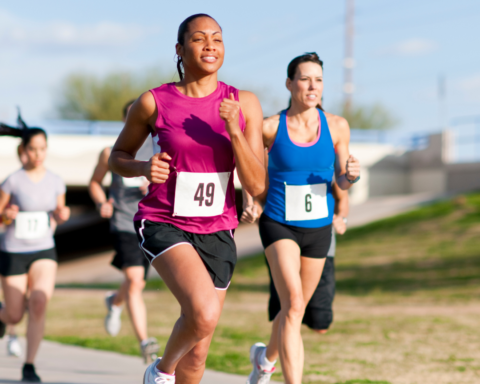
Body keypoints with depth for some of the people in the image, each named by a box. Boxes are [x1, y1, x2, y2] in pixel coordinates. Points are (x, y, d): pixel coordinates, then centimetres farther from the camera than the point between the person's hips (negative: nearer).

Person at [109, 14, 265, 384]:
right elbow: (118, 157, 9)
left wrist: (233, 130, -19)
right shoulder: (154, 102, -6)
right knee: (204, 314, -29)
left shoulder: (244, 104, -2)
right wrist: (143, 168, -13)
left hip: (217, 231, 3)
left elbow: (257, 186, -6)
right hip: (163, 225, -3)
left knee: (197, 353, 10)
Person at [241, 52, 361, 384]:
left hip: (318, 228, 4)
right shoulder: (270, 127, -11)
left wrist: (351, 175, -20)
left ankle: (266, 356, 48)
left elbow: (342, 182, 3)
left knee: (296, 308, 18)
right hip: (279, 224, -4)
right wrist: (249, 197, -5)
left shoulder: (337, 127, -5)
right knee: (293, 305, -22)